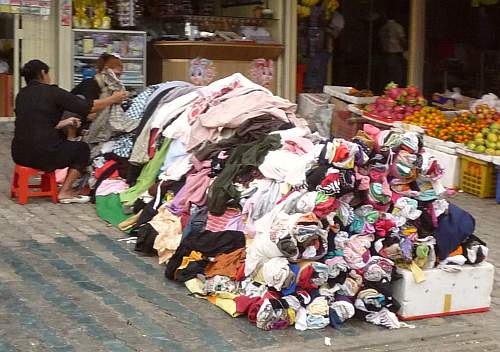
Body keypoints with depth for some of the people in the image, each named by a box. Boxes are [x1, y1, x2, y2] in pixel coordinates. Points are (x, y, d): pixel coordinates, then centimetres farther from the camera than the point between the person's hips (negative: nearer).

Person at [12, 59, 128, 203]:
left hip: (19, 154, 7)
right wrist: (114, 99, 11)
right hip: (42, 156, -7)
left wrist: (64, 123, 31)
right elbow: (90, 107, -4)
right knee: (82, 148, 18)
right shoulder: (51, 92, -7)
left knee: (60, 137, 34)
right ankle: (65, 192, 10)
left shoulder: (21, 94, 10)